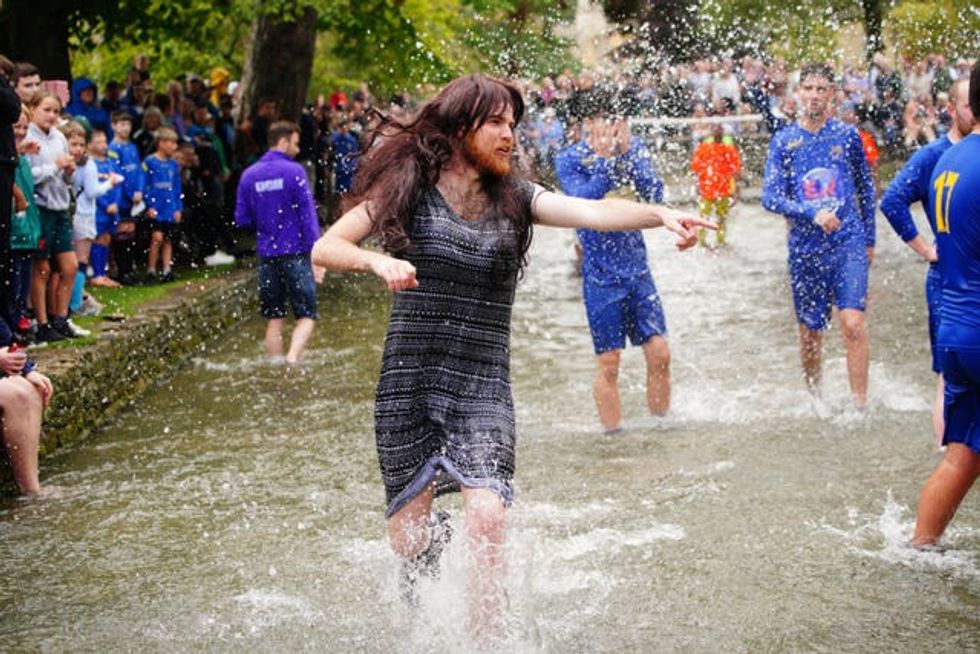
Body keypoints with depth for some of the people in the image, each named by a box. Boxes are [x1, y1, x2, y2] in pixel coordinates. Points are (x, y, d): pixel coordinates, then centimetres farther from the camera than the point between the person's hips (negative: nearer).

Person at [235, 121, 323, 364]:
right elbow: (308, 214, -11)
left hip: (267, 255, 4)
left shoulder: (249, 175, 5)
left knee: (274, 319, 13)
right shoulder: (294, 171, -8)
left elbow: (242, 219, 8)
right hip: (296, 253, -4)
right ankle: (292, 358, -20)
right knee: (306, 316, 1)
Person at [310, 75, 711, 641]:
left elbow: (593, 212, -14)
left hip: (483, 386, 0)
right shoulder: (406, 189, -1)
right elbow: (325, 248, -3)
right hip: (409, 383, 0)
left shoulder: (514, 199, 2)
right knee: (408, 537, 3)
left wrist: (658, 213, -32)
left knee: (486, 517, -19)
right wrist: (376, 260, -23)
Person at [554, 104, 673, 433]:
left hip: (637, 269, 3)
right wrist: (607, 159, -26)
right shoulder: (569, 159, -7)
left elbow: (655, 194, -9)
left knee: (660, 355, 2)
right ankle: (614, 435, 9)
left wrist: (627, 153, -19)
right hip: (600, 275, -3)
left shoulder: (633, 148, 2)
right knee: (608, 363, -2)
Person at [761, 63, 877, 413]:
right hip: (805, 249, 1)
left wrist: (869, 239, 16)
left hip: (849, 243, -1)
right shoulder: (784, 140, 2)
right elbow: (770, 197, -5)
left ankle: (860, 404, -11)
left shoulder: (847, 134, 4)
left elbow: (866, 188, 16)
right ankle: (814, 396, 31)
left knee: (853, 322, -16)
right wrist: (812, 214, -20)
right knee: (810, 332, 10)